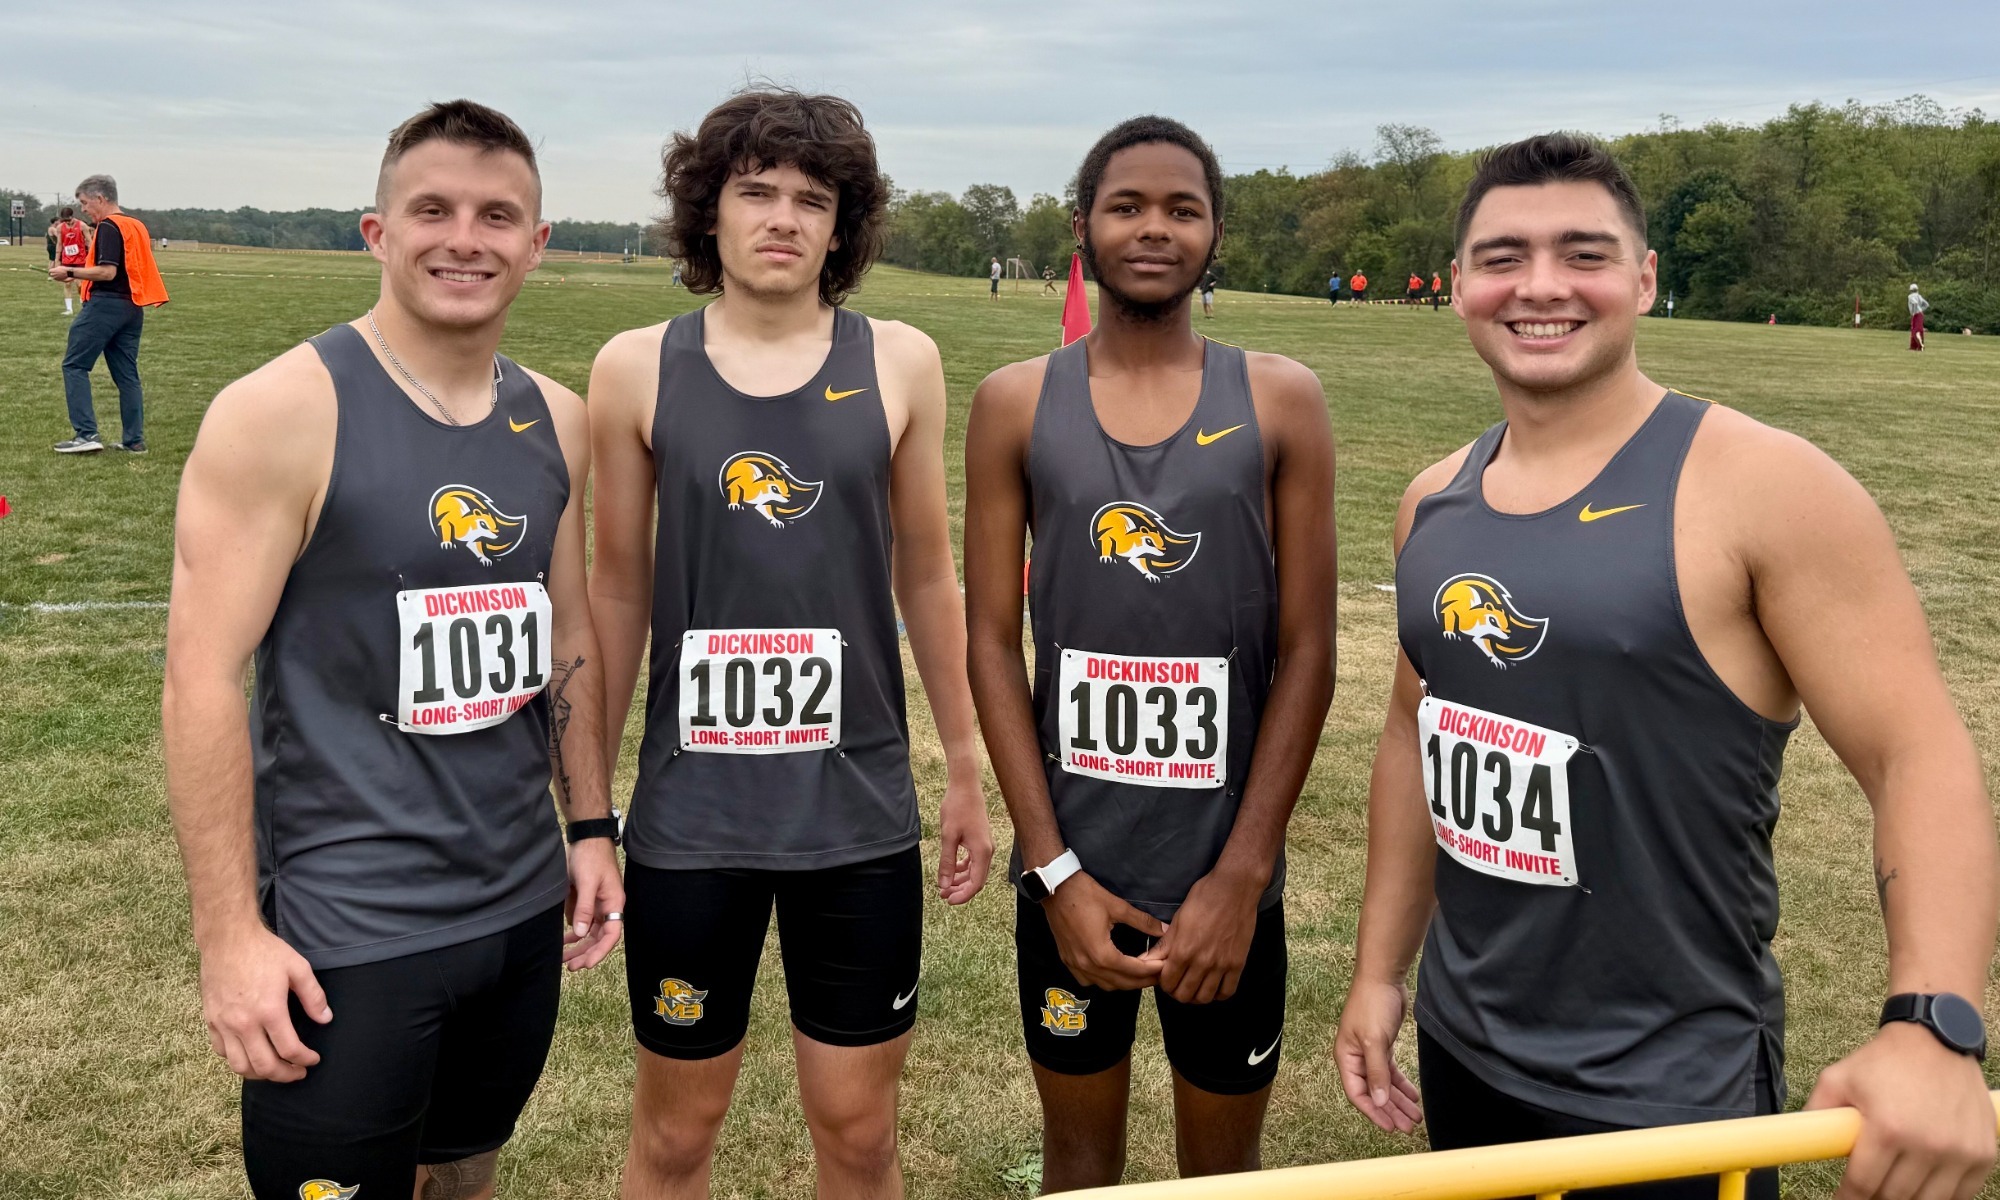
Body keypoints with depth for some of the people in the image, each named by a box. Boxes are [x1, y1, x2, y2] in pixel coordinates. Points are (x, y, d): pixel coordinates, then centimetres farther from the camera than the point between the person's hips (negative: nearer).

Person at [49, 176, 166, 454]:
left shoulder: (109, 226, -11)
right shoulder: (137, 225, 15)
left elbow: (107, 272, -20)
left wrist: (70, 272, -11)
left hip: (106, 304, -8)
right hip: (132, 306, 8)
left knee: (74, 365, -1)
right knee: (127, 374, 10)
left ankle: (85, 434, -7)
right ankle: (134, 439, 9)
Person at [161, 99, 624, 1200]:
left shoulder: (556, 420, 5)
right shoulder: (283, 411, -13)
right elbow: (202, 680, -15)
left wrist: (591, 828, 12)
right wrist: (229, 937, -17)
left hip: (525, 905, 6)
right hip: (345, 932, -6)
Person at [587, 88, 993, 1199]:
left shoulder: (899, 363, -1)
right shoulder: (639, 368, -1)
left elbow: (927, 574, 7)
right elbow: (620, 587, 5)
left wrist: (966, 770, 10)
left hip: (861, 809, 1)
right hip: (689, 814, 0)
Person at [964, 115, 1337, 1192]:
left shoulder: (1279, 403, -2)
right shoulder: (1016, 404, -1)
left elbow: (1306, 651, -3)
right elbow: (992, 644, -2)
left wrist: (1241, 873, -9)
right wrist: (1055, 870, -8)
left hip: (1226, 874, 0)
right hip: (1069, 867, 1)